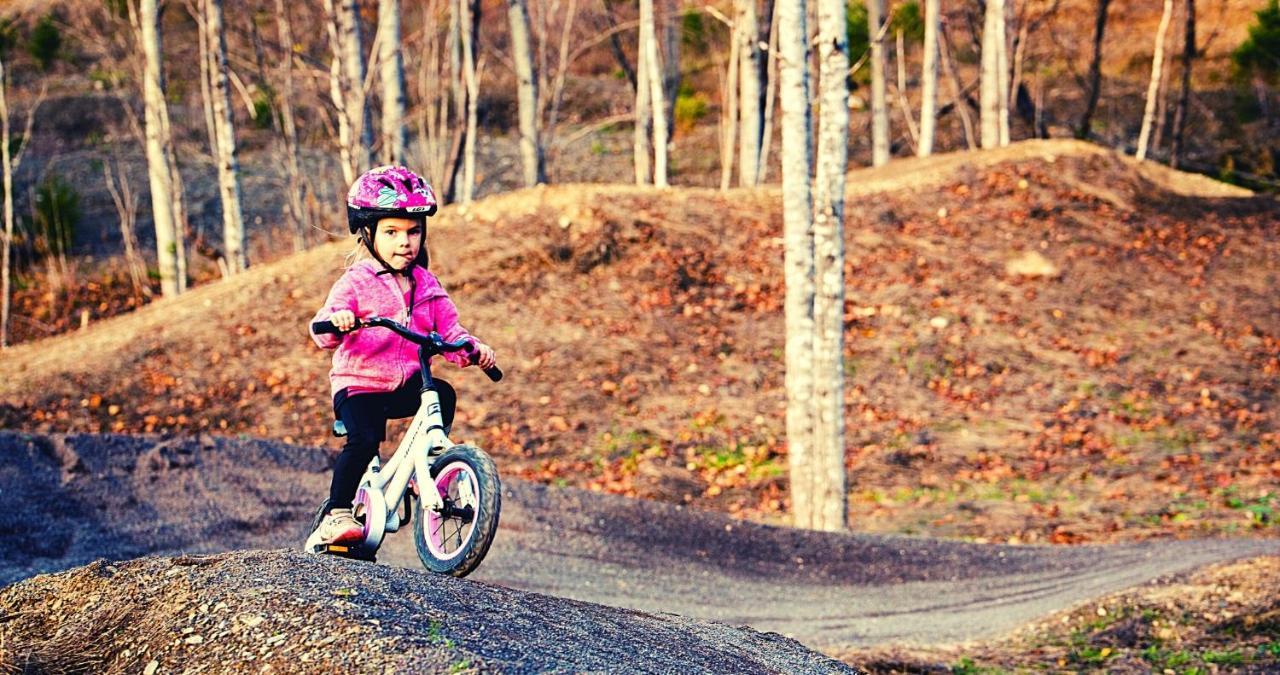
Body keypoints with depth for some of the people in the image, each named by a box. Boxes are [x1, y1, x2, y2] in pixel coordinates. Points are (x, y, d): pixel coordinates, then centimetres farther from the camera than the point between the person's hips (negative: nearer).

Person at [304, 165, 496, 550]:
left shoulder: (427, 286, 10)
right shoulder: (356, 282, -6)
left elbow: (449, 332, 8)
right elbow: (323, 331, -17)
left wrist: (472, 350, -13)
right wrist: (335, 321, -42)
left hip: (407, 385, 4)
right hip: (359, 384, -4)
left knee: (443, 395, -24)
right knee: (364, 441, -26)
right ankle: (336, 516, -13)